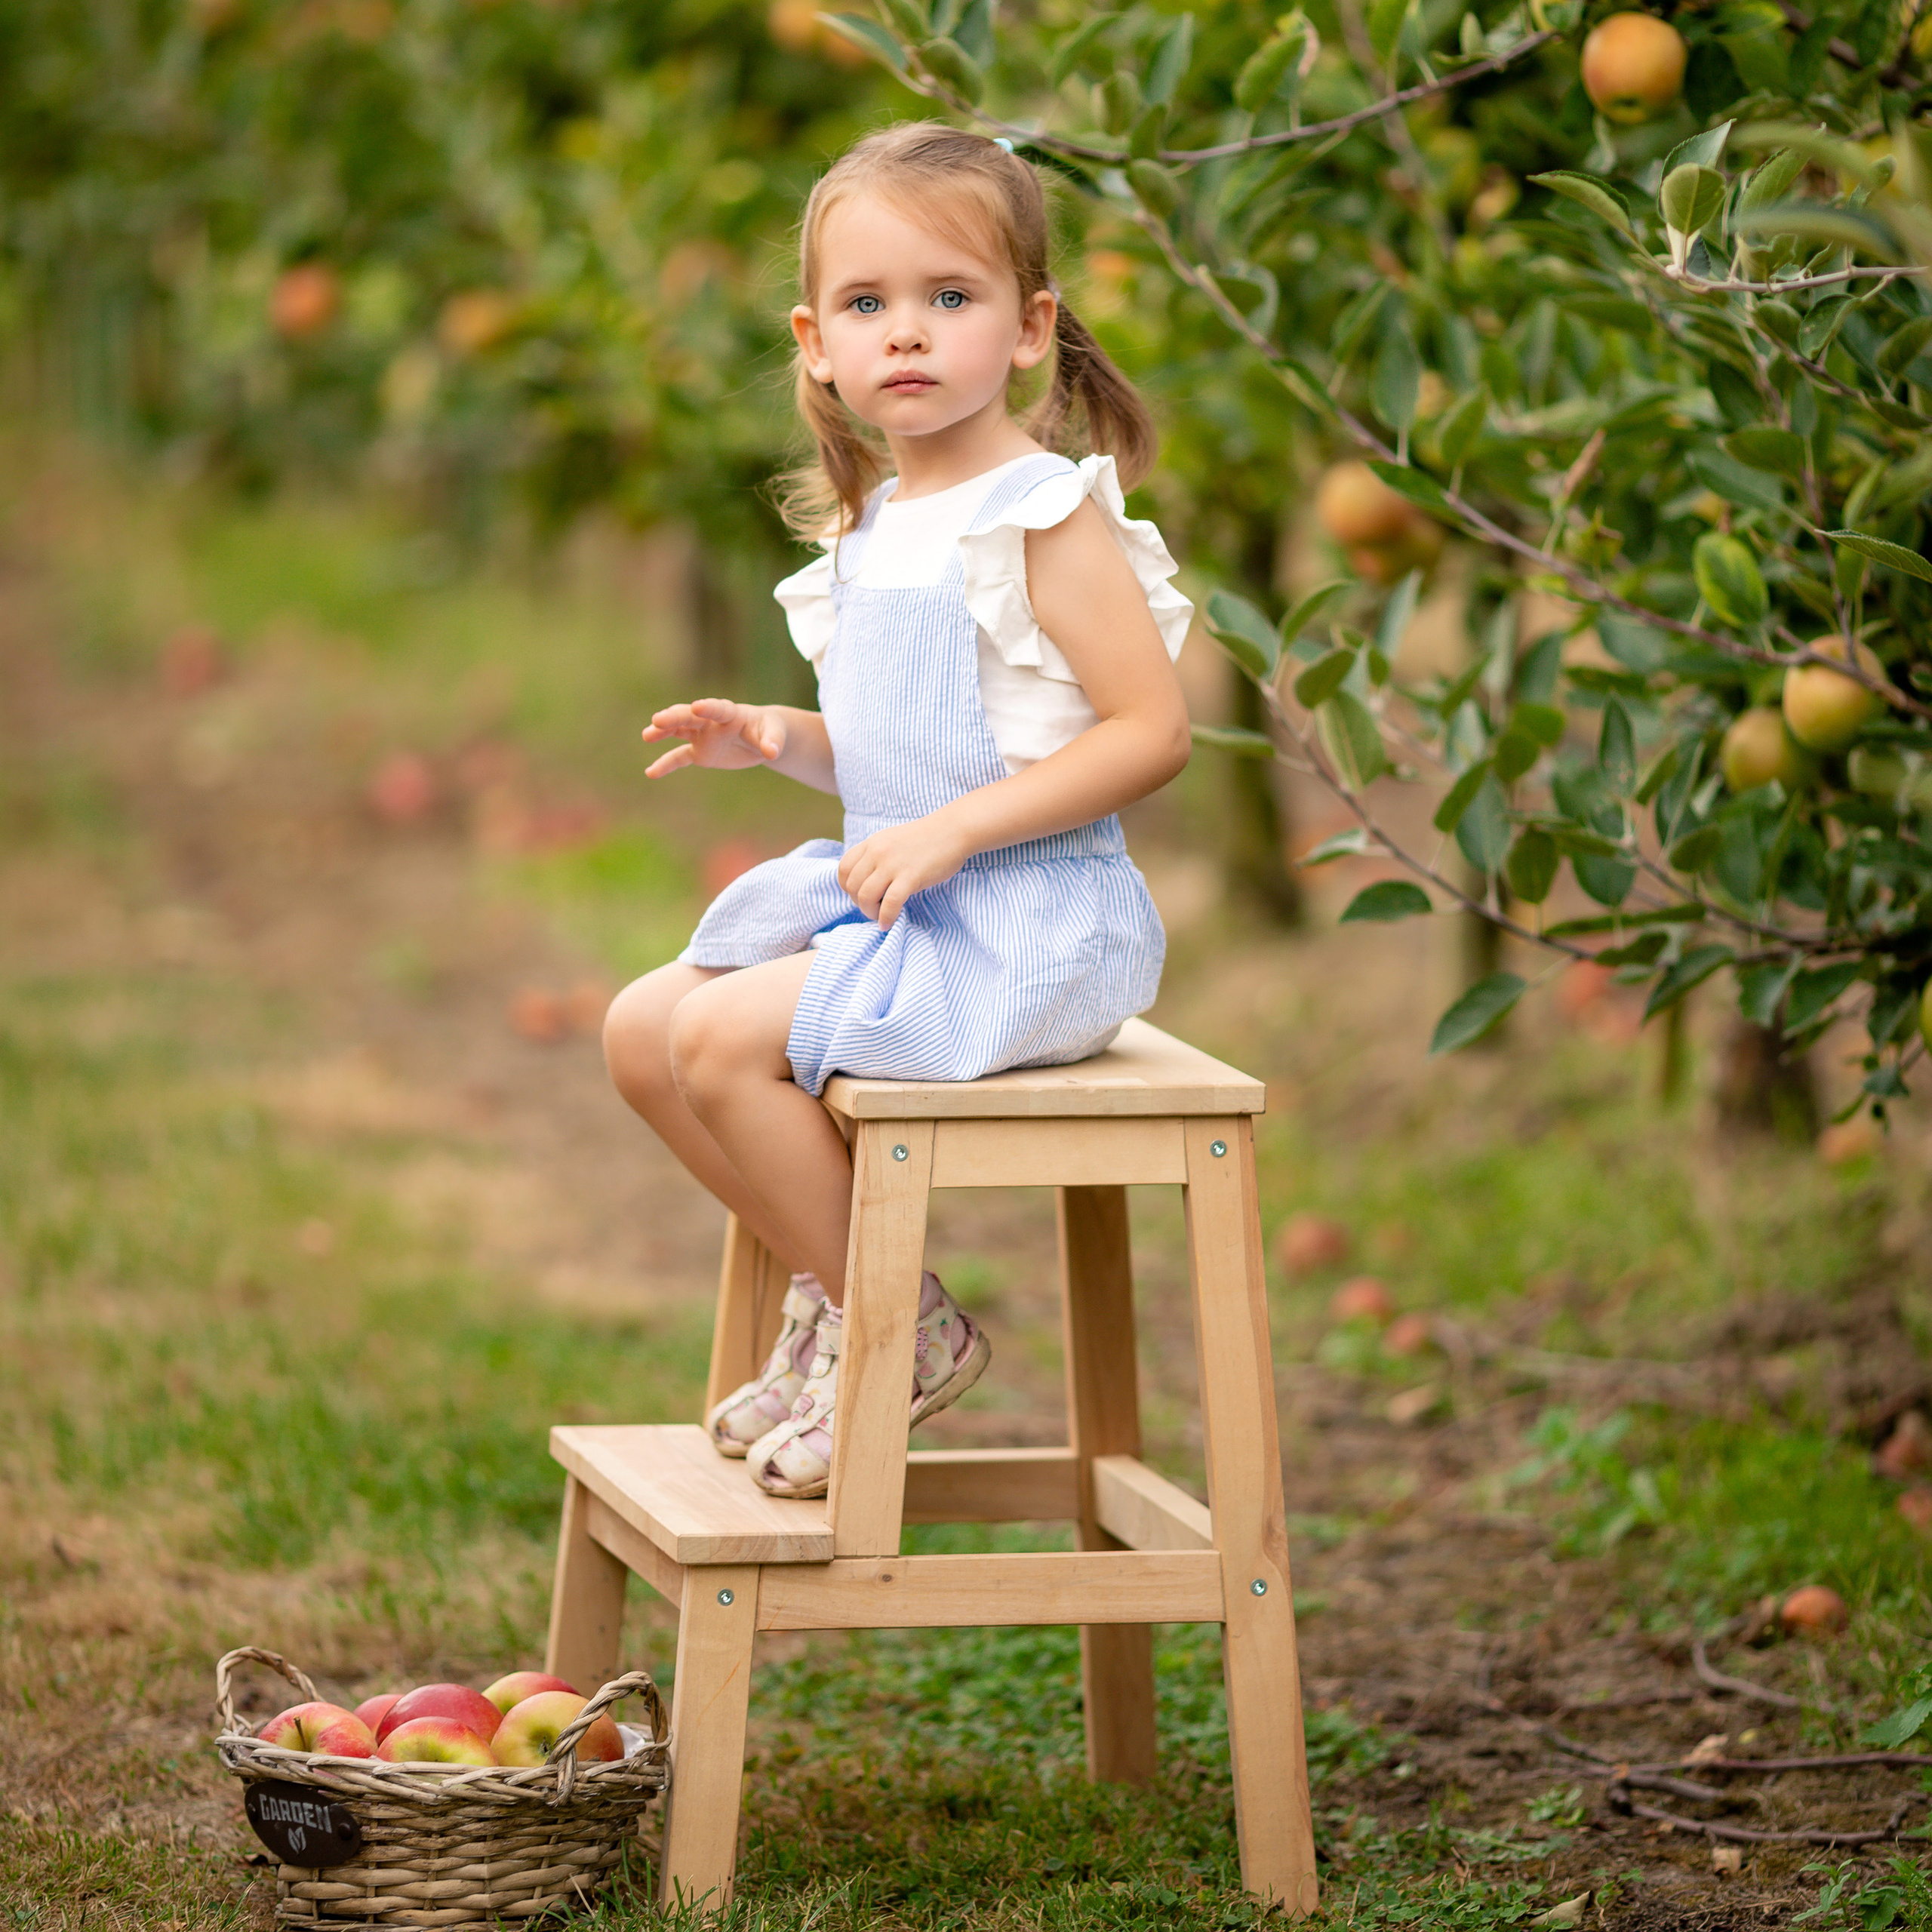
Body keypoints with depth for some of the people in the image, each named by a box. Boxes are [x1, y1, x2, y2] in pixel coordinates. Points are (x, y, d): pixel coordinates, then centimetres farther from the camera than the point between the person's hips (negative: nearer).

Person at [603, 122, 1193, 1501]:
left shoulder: (1043, 515, -14)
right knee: (641, 1032, 3)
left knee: (725, 1038, -21)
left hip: (1026, 922, -9)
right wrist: (780, 738, 4)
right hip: (884, 903, 9)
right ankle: (829, 1286, 15)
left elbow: (1152, 729, -20)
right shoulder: (870, 525, 13)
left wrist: (953, 831, -23)